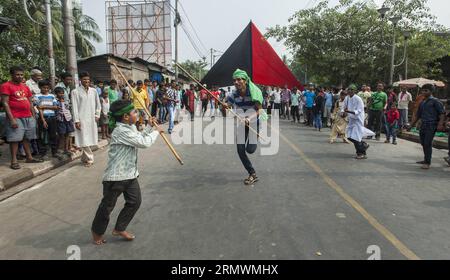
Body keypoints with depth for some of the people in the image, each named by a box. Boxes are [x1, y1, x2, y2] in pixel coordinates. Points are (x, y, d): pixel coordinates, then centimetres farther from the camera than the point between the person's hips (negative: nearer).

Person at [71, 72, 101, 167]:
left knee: (90, 139, 8)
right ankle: (89, 159, 7)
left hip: (92, 119, 4)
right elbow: (75, 107, -6)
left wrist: (97, 115, 6)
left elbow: (98, 104, 15)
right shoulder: (76, 91, -4)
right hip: (82, 119, -4)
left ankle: (84, 158, 22)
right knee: (84, 140, -5)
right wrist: (76, 120, -10)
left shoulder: (94, 91, 7)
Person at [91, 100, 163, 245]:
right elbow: (144, 143, -26)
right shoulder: (121, 131, -24)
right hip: (116, 175, -9)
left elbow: (139, 138, 24)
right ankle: (97, 231, 33)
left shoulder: (130, 127, 7)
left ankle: (119, 229, 30)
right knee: (108, 205, 9)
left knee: (135, 202, 13)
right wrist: (156, 132, -9)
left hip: (130, 173, 9)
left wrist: (150, 127, 13)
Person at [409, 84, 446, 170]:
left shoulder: (435, 101, -3)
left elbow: (442, 113, -9)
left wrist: (440, 124, -21)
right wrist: (411, 125, 22)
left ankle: (428, 163, -5)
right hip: (423, 125, 7)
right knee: (423, 143, 12)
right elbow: (418, 115, 23)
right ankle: (426, 160, 25)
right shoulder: (422, 103, 16)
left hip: (431, 125, -7)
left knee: (428, 143, -10)